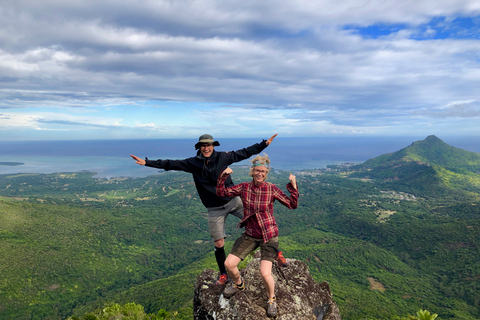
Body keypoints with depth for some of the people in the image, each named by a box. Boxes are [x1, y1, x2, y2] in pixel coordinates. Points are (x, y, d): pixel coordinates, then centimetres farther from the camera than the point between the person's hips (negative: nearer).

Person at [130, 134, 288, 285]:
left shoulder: (223, 157, -4)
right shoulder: (193, 163, -3)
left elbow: (244, 152, 2)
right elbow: (170, 164, -2)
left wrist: (265, 143, 1)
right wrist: (146, 162, -7)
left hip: (233, 201, 0)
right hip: (215, 209, 0)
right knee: (219, 244, 4)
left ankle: (276, 253, 10)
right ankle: (223, 274, 28)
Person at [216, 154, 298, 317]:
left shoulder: (272, 189, -12)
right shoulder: (244, 187, -5)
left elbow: (292, 205, -11)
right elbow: (221, 192, -3)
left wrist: (293, 186, -22)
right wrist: (223, 176, -16)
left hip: (269, 236, -3)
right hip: (250, 235, 4)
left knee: (265, 273, -16)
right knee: (229, 264, 1)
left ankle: (271, 299, 18)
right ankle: (239, 285, 36)